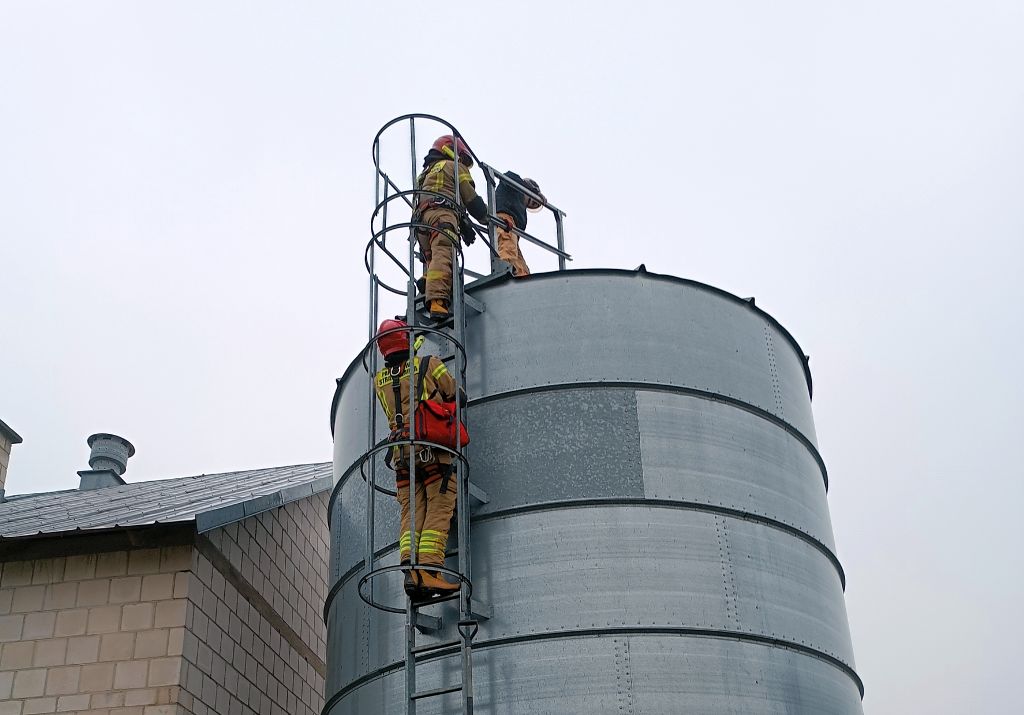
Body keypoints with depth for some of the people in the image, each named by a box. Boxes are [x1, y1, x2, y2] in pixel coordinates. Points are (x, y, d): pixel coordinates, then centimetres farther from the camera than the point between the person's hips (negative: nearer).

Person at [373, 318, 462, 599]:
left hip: (401, 453, 4)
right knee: (438, 511, -6)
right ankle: (429, 572, -19)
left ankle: (410, 570, -13)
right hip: (433, 450, -4)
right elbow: (457, 397, 11)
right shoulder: (430, 365, 4)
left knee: (411, 513, 4)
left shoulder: (379, 379, 16)